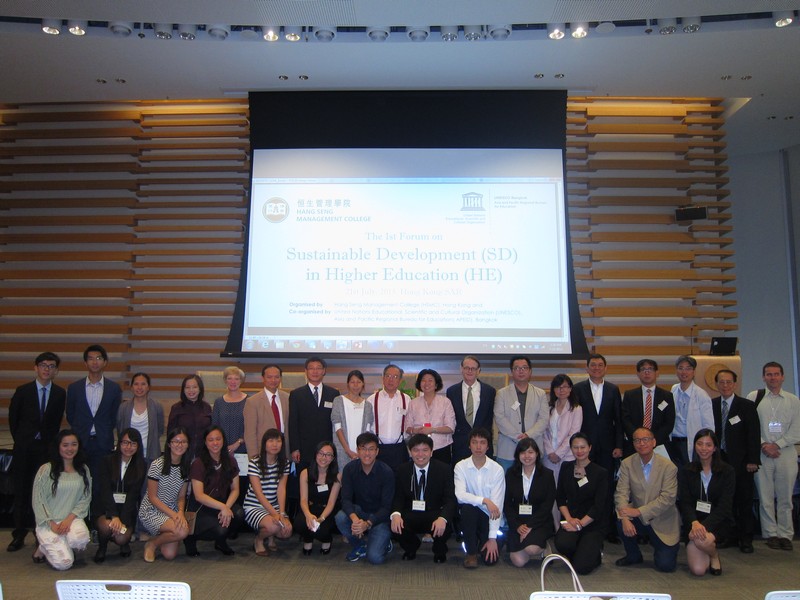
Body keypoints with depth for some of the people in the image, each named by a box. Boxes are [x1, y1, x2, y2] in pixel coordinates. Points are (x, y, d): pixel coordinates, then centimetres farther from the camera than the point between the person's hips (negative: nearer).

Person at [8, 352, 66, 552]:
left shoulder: (60, 393, 1)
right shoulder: (23, 391, -1)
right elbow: (13, 418, 7)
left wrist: (50, 440, 3)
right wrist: (20, 439, 6)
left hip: (46, 448, 0)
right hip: (24, 448, 0)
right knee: (21, 492, 5)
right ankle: (19, 535, 14)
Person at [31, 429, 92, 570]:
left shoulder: (83, 470, 6)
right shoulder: (46, 470, -5)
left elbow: (86, 498, 3)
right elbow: (38, 501, -5)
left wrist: (69, 519, -12)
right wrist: (52, 524, -13)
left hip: (72, 519, 3)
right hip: (48, 522, -3)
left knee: (81, 537, -32)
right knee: (63, 563, -19)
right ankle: (42, 549, 15)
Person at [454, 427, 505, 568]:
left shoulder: (497, 470, -10)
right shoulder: (461, 466, -7)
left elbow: (497, 505, -13)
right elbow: (460, 495, -21)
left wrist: (492, 538, -17)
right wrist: (485, 500, -33)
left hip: (488, 516, 0)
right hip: (469, 514, 0)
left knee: (490, 559, -17)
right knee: (467, 507, -34)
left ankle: (485, 540, 21)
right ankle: (471, 552, -11)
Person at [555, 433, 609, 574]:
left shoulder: (600, 473, -4)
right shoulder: (566, 468, 7)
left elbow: (598, 506, -9)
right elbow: (560, 497, 6)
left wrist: (580, 524, -16)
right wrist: (569, 519, -10)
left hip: (593, 524, -3)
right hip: (571, 518, 3)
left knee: (581, 567, -18)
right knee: (562, 544, -30)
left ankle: (595, 551, 17)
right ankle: (581, 551, 7)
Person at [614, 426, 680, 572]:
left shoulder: (668, 466, -13)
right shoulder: (627, 464, -4)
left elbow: (668, 498, -20)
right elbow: (621, 493, -11)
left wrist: (638, 511, -28)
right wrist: (625, 518, -29)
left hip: (663, 522, -2)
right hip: (639, 519, 2)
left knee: (666, 565, -12)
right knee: (620, 523, -28)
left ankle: (656, 543, 23)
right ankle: (633, 555, 3)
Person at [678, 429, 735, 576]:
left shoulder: (727, 471, -2)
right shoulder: (686, 472, 2)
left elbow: (724, 506, -10)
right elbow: (685, 503, -5)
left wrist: (705, 525, -25)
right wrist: (694, 523, -26)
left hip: (718, 522, -1)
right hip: (694, 521, 1)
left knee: (702, 540, -35)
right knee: (698, 570, -15)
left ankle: (714, 556, 2)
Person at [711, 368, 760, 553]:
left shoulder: (747, 406, 0)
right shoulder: (711, 405, 5)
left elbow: (754, 435, -2)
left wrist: (752, 460, -7)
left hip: (741, 461, -2)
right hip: (720, 459, 2)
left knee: (745, 501, 4)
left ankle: (746, 539, 14)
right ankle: (731, 536, 15)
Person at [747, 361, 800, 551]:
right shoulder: (754, 397, 4)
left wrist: (776, 445, -7)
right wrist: (763, 445, -8)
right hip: (762, 453, -1)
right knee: (766, 497, 3)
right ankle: (771, 534, 12)